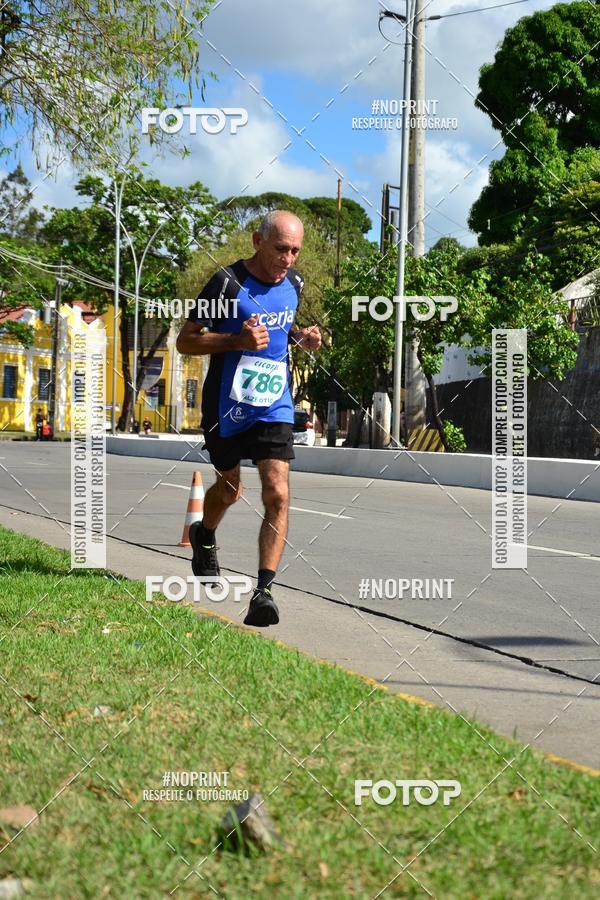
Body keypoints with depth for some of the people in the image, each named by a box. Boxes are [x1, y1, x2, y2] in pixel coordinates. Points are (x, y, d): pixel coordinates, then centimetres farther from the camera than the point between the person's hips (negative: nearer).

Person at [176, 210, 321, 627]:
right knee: (230, 489, 16)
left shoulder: (294, 283, 3)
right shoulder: (228, 283, -14)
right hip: (227, 408, -3)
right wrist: (238, 340, -26)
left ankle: (264, 591, -12)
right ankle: (205, 537, 51)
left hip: (274, 408, 3)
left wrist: (301, 337, 1)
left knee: (278, 494, -14)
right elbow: (186, 341, -12)